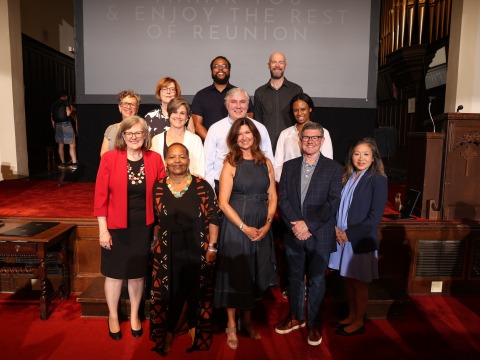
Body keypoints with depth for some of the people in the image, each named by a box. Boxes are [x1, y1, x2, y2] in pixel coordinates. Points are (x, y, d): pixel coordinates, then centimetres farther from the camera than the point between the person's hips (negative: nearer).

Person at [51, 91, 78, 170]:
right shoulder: (66, 102, -4)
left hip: (57, 125, 6)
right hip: (66, 124, -6)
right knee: (72, 145, -3)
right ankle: (74, 164, -10)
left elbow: (52, 117, 13)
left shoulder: (54, 104, 13)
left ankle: (63, 164, 14)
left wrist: (54, 127, 20)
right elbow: (68, 113, -16)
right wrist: (71, 110, 4)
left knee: (61, 145, 12)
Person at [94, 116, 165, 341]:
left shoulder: (155, 159, -2)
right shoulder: (109, 158, -8)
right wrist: (103, 229, -10)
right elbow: (101, 196, -8)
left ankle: (134, 316, 36)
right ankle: (113, 317, 36)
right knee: (114, 274, 12)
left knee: (138, 273, 14)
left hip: (144, 227, 2)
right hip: (116, 227, -1)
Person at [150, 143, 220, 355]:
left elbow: (213, 218, -5)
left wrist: (212, 247, -8)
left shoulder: (202, 186, -6)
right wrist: (155, 243, 6)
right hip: (167, 250, 1)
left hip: (197, 249, -1)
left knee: (196, 291, 12)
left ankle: (194, 327, 37)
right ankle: (167, 334, 32)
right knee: (169, 293, 10)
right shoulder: (158, 188, 0)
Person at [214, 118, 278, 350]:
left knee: (254, 274, 13)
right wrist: (244, 227, -15)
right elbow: (223, 202, -10)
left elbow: (272, 196, 6)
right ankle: (231, 325, 21)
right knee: (235, 274, 4)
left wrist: (267, 223, -7)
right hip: (236, 225, -4)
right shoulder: (231, 164, -6)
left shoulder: (266, 163, 5)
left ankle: (247, 321, 31)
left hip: (262, 227, 4)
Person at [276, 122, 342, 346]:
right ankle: (296, 317, 35)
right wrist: (294, 225, -13)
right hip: (293, 234, 3)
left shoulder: (333, 168, -2)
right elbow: (282, 199, 0)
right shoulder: (289, 166, 7)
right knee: (295, 277, 16)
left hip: (320, 235, -3)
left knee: (316, 281, 10)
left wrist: (309, 225, -17)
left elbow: (333, 202, -10)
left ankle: (314, 323, 29)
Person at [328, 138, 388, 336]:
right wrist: (336, 228, -4)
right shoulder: (347, 178, 8)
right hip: (342, 238, 5)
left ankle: (358, 322, 27)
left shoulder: (378, 180, -10)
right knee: (348, 280, 16)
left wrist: (349, 234, -13)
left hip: (361, 241, -5)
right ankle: (351, 316, 34)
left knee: (359, 283, 9)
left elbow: (374, 217, -14)